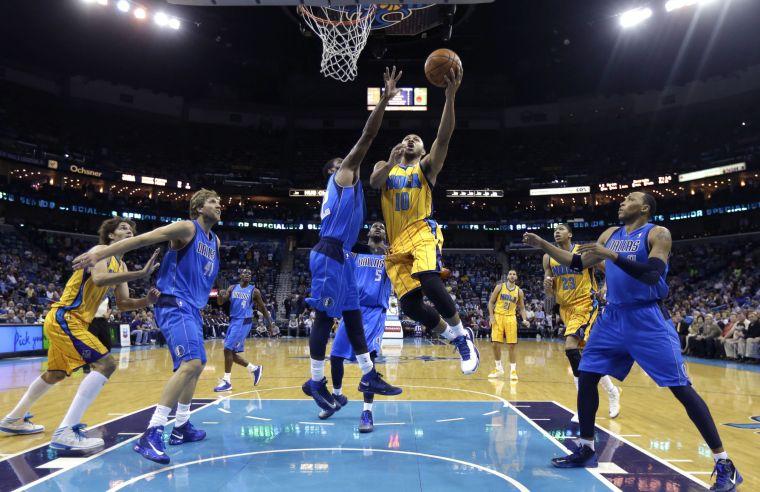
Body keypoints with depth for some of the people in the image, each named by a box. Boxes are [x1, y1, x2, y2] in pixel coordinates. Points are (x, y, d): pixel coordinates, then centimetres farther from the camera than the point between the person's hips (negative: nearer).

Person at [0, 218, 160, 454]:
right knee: (105, 364, -22)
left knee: (56, 373, 28)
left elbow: (122, 303, 13)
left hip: (63, 320, 11)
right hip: (64, 317, -11)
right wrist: (141, 273, -37)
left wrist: (146, 301, -7)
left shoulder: (120, 265, 17)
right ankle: (66, 433, -27)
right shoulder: (101, 251, -10)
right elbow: (99, 279, -32)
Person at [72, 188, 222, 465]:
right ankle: (152, 434, -27)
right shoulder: (186, 228, -8)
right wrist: (100, 254, -18)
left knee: (196, 365, 17)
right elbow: (142, 239, -13)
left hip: (191, 308, 10)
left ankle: (181, 428, 29)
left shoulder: (215, 242, 16)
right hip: (174, 305, -10)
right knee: (190, 363, -25)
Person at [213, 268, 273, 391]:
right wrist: (220, 295, -20)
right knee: (231, 352, 8)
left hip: (244, 322, -6)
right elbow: (220, 303, 2)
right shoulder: (232, 288, 8)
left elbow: (262, 307, 5)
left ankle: (227, 381, -6)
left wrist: (269, 322, 6)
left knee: (228, 349, -13)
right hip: (233, 321, 6)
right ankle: (254, 369, 25)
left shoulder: (254, 291, -3)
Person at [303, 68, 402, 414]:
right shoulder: (343, 174, 4)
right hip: (329, 254, -10)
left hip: (339, 255, 10)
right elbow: (367, 136, -6)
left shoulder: (341, 186, 27)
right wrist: (385, 99, -8)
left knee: (353, 316, 9)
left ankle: (369, 376, 15)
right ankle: (316, 382, 3)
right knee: (325, 317, -5)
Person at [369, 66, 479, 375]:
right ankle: (455, 338, 16)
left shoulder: (427, 167, 14)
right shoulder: (385, 167, 22)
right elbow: (374, 182, -2)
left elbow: (444, 138, -4)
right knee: (409, 305, -8)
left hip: (422, 233, -4)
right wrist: (391, 162, -19)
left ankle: (462, 334, -9)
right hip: (396, 243, 4)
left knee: (429, 282, -32)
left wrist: (450, 97, -16)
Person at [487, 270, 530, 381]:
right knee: (495, 344, -2)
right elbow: (491, 302, 3)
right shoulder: (499, 286, 2)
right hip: (498, 316, 0)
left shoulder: (519, 291, 5)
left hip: (510, 318, 0)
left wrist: (524, 320, -7)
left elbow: (522, 308, 10)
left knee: (512, 345, -5)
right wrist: (491, 316, -8)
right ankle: (499, 368, 14)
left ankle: (513, 370, 4)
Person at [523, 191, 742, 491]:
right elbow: (578, 263, 16)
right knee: (586, 376, 5)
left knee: (681, 388, -7)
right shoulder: (610, 235, 12)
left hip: (648, 319, -6)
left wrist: (611, 255, -30)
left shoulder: (657, 233, -7)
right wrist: (543, 245, 9)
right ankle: (586, 449, 19)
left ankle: (724, 464, 4)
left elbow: (653, 274, -22)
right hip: (614, 316, 7)